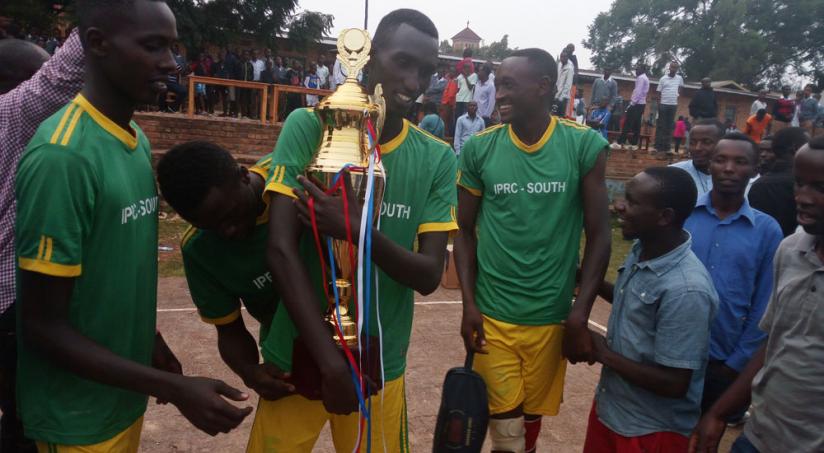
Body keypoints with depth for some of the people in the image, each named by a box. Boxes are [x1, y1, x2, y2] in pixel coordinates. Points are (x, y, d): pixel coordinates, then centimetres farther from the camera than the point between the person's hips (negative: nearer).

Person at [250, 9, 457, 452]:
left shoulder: (437, 159, -3)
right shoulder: (308, 126, -8)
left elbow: (428, 276, -7)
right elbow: (281, 249, -15)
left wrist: (359, 231, -24)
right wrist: (332, 362, -20)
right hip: (300, 356, -1)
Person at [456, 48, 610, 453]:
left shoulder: (585, 146, -5)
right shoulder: (479, 149, -3)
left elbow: (598, 234, -2)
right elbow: (465, 230, 4)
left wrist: (580, 314, -7)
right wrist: (469, 304, -5)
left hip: (553, 316, 0)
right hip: (492, 314, 0)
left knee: (532, 418, 17)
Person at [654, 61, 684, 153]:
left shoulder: (679, 78, 6)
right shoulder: (663, 79, -1)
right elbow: (659, 92, 1)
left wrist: (678, 95, 7)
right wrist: (659, 104, -3)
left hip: (673, 105, 2)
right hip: (663, 104, -2)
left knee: (669, 126, 5)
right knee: (660, 125, -2)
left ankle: (666, 146, 7)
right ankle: (658, 146, -2)